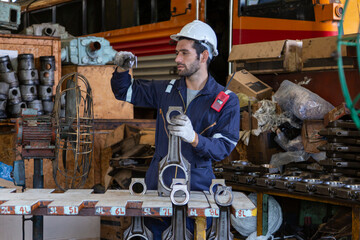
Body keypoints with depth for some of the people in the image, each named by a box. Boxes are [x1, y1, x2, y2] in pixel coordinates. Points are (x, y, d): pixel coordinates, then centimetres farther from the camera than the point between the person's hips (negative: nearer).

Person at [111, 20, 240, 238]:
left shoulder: (227, 101, -3)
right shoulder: (166, 89, 8)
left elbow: (224, 147, -11)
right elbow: (125, 92, 19)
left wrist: (194, 138, -29)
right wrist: (123, 69, -2)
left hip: (196, 185, -3)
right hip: (158, 182, 3)